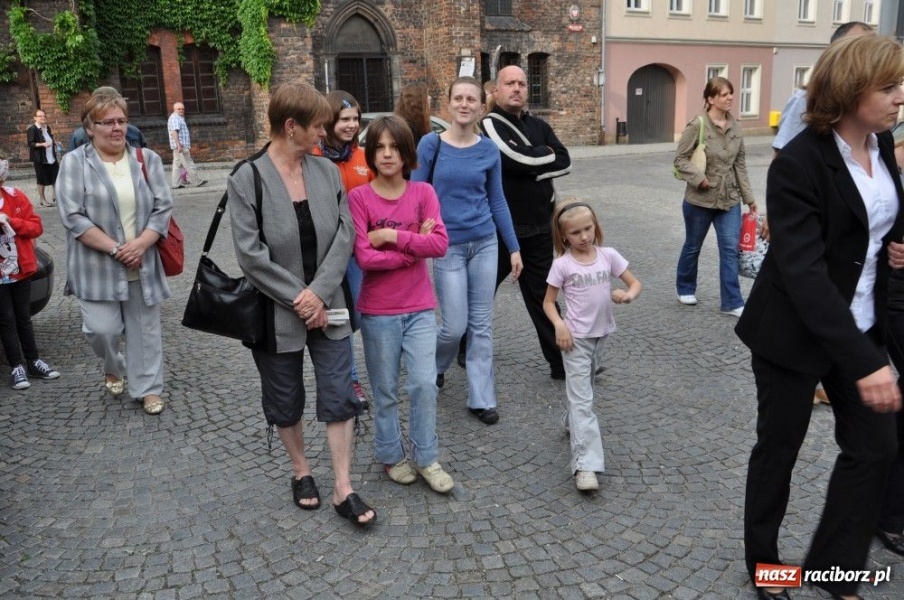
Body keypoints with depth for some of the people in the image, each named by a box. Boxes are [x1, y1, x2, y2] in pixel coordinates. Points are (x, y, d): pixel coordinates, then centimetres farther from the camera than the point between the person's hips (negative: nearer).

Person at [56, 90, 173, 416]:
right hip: (97, 267, -2)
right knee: (102, 329, -3)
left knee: (145, 329, 8)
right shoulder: (75, 163, -3)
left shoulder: (147, 159, 4)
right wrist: (114, 249, -17)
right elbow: (73, 216, -10)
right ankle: (113, 368, 30)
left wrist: (140, 245, -15)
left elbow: (163, 208, 0)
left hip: (142, 264, 2)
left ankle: (148, 388, 23)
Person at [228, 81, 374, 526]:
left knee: (339, 395, 4)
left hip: (327, 306, 3)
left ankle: (343, 489, 16)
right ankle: (301, 472, 37)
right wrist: (298, 297, -16)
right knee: (286, 399, 14)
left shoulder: (327, 172, 0)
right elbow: (250, 253, -16)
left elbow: (344, 235, -5)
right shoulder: (247, 179, -11)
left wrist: (319, 293, -15)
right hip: (277, 312, -3)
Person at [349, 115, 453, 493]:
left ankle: (426, 458, 19)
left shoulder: (423, 192, 0)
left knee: (424, 384, 0)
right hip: (378, 311, -1)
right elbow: (365, 257, -17)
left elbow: (440, 244, -12)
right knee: (386, 390, 11)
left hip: (420, 308, 1)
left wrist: (392, 236, -17)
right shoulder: (359, 197, -7)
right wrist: (415, 245, -14)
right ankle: (392, 455, 31)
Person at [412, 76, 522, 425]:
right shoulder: (431, 144, -6)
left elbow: (497, 201, 7)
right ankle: (434, 366, 34)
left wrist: (514, 247, 7)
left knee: (482, 325, 7)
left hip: (485, 244, 3)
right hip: (447, 247, -2)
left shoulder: (489, 150, 1)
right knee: (455, 326, 0)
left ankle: (481, 399, 18)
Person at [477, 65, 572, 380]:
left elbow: (564, 162, -1)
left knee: (543, 295, 10)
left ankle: (561, 361, 16)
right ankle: (467, 349, 32)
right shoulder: (490, 125, -8)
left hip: (539, 228, 5)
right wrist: (546, 154, -6)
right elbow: (517, 158, -23)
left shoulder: (538, 126, 11)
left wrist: (532, 165, -14)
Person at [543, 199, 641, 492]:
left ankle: (573, 423, 50)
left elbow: (635, 283, 3)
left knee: (584, 388, 23)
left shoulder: (608, 255, -2)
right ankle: (585, 465, -11)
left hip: (602, 333, 4)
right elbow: (548, 302, -4)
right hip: (576, 337, -4)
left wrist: (628, 295, -20)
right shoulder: (562, 265, -11)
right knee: (582, 398, -8)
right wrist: (559, 325, -21)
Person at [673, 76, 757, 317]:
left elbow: (740, 163, 9)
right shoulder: (697, 126, -13)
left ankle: (732, 303, 4)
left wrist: (748, 196, 8)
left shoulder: (735, 126, 4)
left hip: (729, 198, 4)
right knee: (692, 247, 13)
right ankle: (685, 289, 35)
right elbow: (680, 158, -10)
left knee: (730, 248, -2)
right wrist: (699, 178, -24)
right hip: (700, 199, -4)